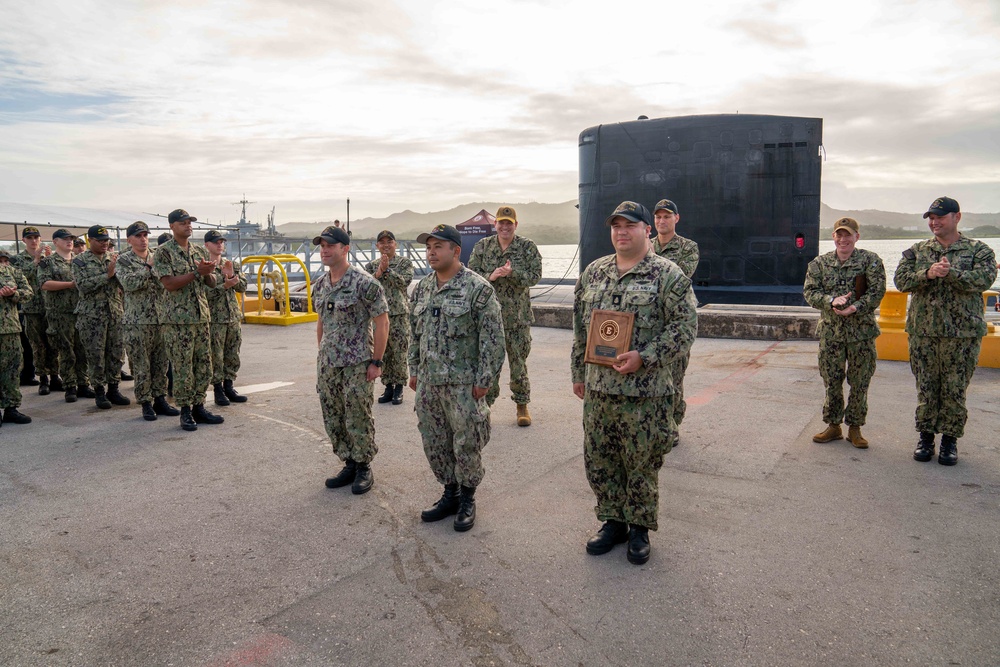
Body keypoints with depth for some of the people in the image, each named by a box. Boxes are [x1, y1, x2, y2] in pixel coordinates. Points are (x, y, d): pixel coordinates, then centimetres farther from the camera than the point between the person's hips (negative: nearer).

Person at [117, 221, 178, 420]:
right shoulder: (124, 260, 0)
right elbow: (129, 283, -18)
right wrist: (149, 267, -13)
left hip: (160, 320, 4)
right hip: (137, 323, -4)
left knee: (161, 364, 9)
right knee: (142, 367, 1)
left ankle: (159, 400, 19)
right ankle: (146, 404, 10)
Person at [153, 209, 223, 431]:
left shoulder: (200, 251, 12)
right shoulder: (163, 252, -5)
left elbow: (212, 283, 13)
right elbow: (170, 284, -15)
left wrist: (208, 273, -9)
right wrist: (197, 273, -19)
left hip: (202, 317, 6)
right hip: (178, 319, -6)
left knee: (204, 366, 8)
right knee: (183, 369, -1)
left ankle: (198, 407, 19)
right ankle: (185, 411, 10)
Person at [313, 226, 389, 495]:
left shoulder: (364, 283, -13)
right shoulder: (319, 286, 9)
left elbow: (382, 323, -12)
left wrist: (376, 362, -13)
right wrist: (322, 354, 15)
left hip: (357, 363, -7)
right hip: (327, 364, 7)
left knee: (358, 420, 1)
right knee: (333, 420, 12)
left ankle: (364, 468, 18)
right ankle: (349, 465, 28)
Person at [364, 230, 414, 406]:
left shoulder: (405, 263, 2)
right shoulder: (371, 265, 10)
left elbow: (404, 281, -14)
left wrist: (387, 269, -20)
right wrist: (378, 272, -17)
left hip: (400, 314, -3)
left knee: (399, 353, -1)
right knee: (382, 352, 8)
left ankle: (398, 387, 12)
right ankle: (388, 386, 20)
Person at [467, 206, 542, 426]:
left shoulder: (528, 247, 1)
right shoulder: (482, 246, 6)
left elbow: (535, 275, -6)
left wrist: (512, 273, -22)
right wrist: (490, 277, -16)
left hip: (518, 317, -1)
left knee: (519, 362, 7)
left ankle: (522, 405, 21)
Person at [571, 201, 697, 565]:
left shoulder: (668, 275, -6)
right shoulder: (593, 272, 10)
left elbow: (685, 327, -11)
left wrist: (643, 357, -20)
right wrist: (578, 372, 15)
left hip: (644, 391, -5)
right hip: (598, 387, 5)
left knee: (642, 464, 8)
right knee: (598, 460, 13)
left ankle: (639, 528, 27)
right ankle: (613, 522, 32)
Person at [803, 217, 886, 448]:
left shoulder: (870, 260, -1)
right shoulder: (819, 263, 5)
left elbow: (877, 291, -9)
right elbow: (809, 292, -2)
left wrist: (854, 308, -22)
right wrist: (831, 301, -20)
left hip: (862, 331, -1)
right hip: (830, 331, 2)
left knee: (860, 382, 6)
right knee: (831, 381, 8)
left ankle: (855, 427, 19)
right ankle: (833, 425, 21)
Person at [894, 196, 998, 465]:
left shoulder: (978, 250, 3)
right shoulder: (916, 251, 9)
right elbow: (901, 280, -4)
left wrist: (951, 272, -26)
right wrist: (928, 273, -20)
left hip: (963, 333, -2)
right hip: (923, 331, 2)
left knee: (955, 390, 5)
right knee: (926, 388, 7)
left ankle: (950, 439, 18)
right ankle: (926, 437, 20)